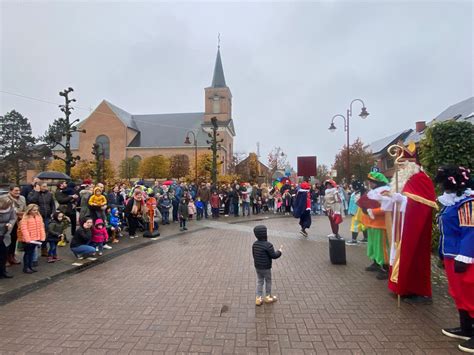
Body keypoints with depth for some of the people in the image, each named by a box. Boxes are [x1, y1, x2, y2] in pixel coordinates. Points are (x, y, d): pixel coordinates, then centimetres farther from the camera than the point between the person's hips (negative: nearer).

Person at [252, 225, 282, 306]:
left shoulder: (254, 244, -3)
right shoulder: (268, 245, -24)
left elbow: (254, 254, 7)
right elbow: (274, 256, -20)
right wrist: (280, 251, -4)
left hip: (257, 267, 6)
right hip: (266, 268, -6)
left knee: (259, 281, 18)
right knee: (268, 281, 15)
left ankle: (258, 298, 21)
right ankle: (268, 297, 30)